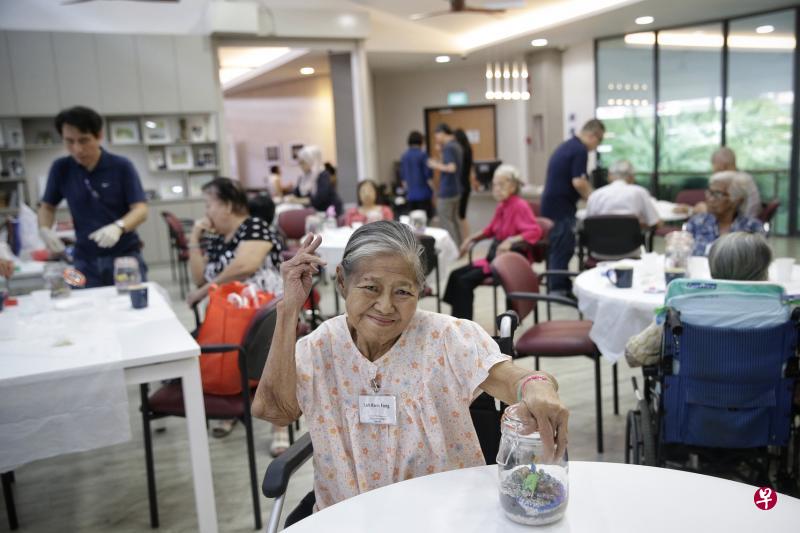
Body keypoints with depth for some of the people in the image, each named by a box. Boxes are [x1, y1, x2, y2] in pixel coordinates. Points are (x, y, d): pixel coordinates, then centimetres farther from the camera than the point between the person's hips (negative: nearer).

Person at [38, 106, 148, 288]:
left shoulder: (121, 166, -7)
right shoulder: (61, 169, 1)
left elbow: (141, 209, -12)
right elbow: (47, 206, 13)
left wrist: (119, 226, -33)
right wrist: (45, 230, -9)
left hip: (126, 256, -2)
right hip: (85, 260, 2)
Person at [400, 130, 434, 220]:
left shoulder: (404, 156, 6)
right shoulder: (422, 155, -11)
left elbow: (402, 177, 12)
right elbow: (428, 176, -10)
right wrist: (433, 192, -1)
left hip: (410, 195, 5)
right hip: (424, 194, -5)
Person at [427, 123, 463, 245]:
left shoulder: (448, 147, -17)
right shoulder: (457, 146, 13)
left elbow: (451, 168, -26)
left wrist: (436, 165, -14)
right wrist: (439, 164, 16)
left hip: (447, 190, -10)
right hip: (456, 189, 10)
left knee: (445, 221, -4)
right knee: (454, 220, 15)